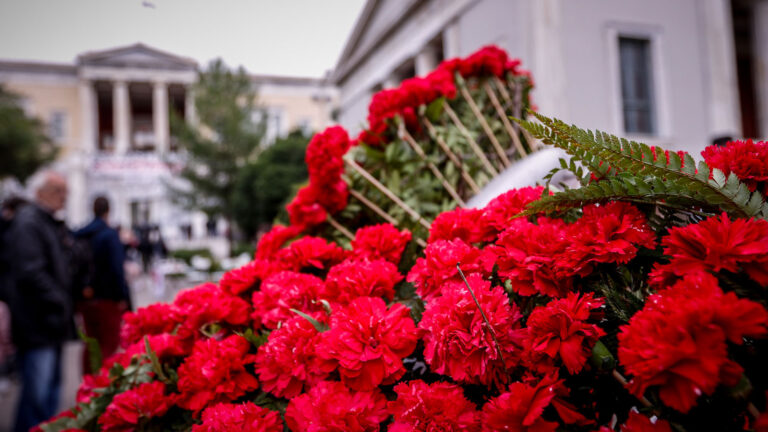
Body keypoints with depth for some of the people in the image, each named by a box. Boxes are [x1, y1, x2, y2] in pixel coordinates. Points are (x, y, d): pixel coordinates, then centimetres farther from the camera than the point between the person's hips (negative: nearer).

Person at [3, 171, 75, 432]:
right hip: (37, 323, -9)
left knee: (52, 387, 17)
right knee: (38, 393, -6)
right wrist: (60, 302, -18)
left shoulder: (56, 225, 15)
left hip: (53, 322, 9)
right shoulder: (27, 223, -14)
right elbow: (30, 273, -23)